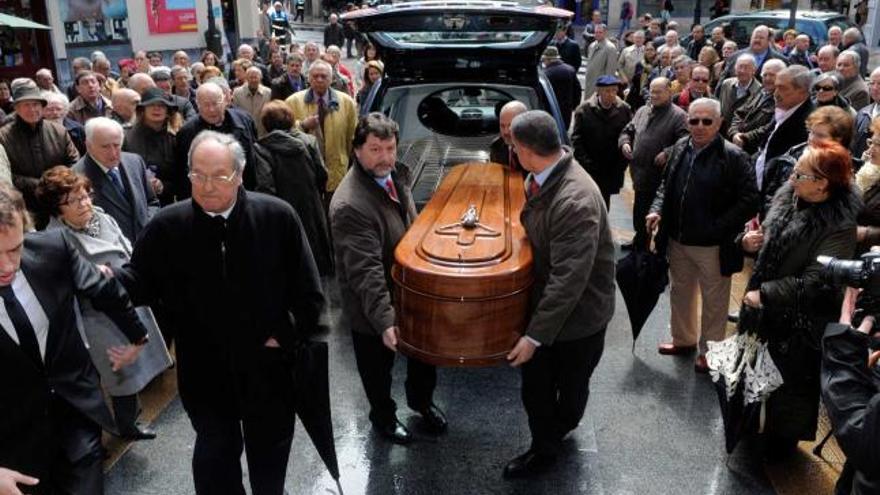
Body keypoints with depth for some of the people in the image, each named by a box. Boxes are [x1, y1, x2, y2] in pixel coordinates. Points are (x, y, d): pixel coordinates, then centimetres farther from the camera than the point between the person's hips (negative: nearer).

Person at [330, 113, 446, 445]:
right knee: (378, 365, 17)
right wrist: (384, 321, -36)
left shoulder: (396, 174, -5)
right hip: (372, 306, -7)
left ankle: (422, 401, 52)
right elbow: (366, 271, -34)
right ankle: (383, 416, 45)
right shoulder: (350, 205, -32)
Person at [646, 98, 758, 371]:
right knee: (680, 291, 22)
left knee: (714, 300, 10)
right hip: (678, 240, 6)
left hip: (713, 245, -6)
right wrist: (657, 209, -2)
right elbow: (666, 185, 15)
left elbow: (750, 201, -16)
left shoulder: (734, 157, -15)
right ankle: (683, 339, 43)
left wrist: (717, 228, -21)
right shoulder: (680, 148, 2)